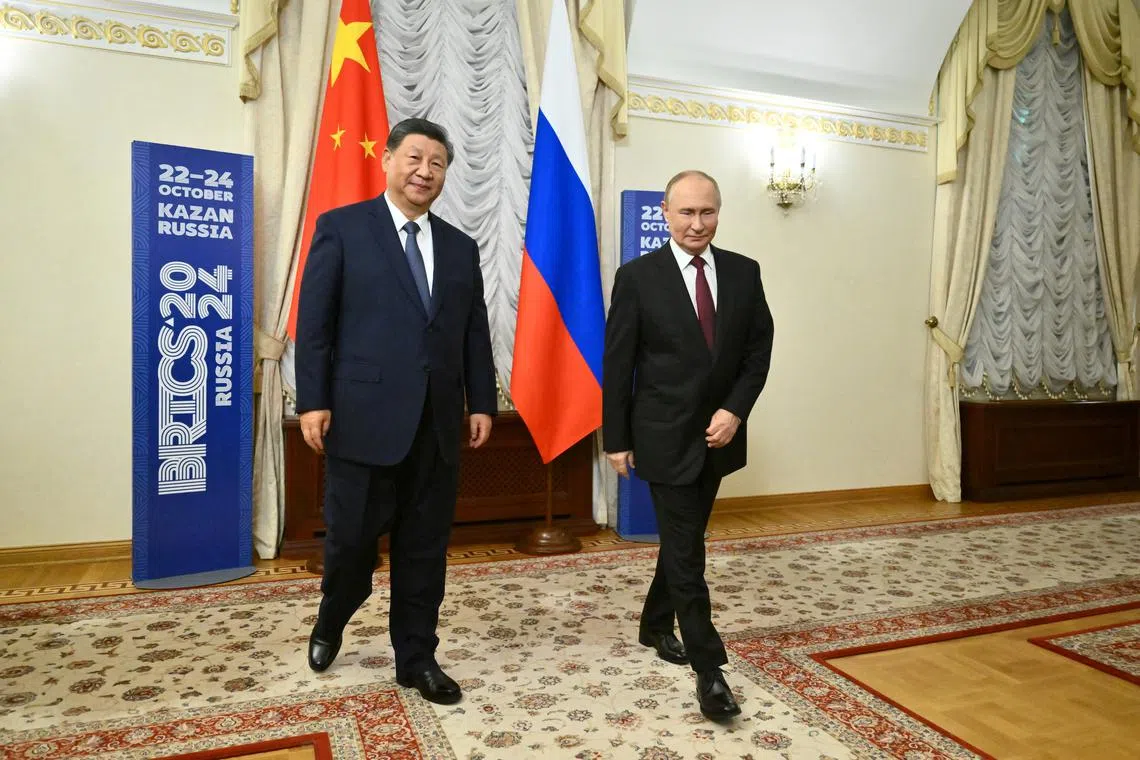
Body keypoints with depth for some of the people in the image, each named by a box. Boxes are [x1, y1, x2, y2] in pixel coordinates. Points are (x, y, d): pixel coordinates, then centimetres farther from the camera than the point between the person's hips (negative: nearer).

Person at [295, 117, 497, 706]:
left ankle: (416, 657, 26)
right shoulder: (341, 227, 2)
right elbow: (314, 322, -3)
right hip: (364, 415, -3)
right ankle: (330, 623, 39)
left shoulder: (461, 247, 14)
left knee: (425, 547, 10)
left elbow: (475, 333, 12)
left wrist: (482, 403, 6)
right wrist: (313, 401, -9)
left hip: (437, 422, 4)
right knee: (350, 536, 7)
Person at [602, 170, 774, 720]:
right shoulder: (637, 277, -9)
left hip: (719, 434, 5)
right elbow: (617, 364, -7)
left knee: (684, 539, 19)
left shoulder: (744, 272, 2)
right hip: (665, 437, -4)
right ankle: (709, 670, 10)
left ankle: (655, 625, 40)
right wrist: (616, 439, -6)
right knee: (686, 551, -1)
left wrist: (735, 410, -10)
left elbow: (759, 349, 4)